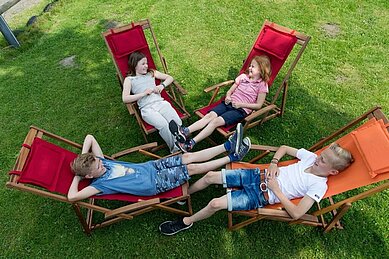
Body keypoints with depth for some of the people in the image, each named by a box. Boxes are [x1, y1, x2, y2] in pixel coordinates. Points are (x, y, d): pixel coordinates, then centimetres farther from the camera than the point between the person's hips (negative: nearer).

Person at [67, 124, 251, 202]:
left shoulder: (101, 161, 2)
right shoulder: (99, 184, -14)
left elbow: (90, 137, 3)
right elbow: (72, 196, -27)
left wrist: (83, 160, -8)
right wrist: (77, 177, -12)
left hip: (150, 167, 6)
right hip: (154, 183, -6)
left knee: (189, 157, -3)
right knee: (192, 168, -9)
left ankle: (229, 145, 4)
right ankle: (232, 157, 1)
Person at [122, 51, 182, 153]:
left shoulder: (151, 73, 24)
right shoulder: (129, 79, 12)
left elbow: (170, 78, 26)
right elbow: (125, 99, -2)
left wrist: (162, 85, 5)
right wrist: (144, 93, -6)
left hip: (161, 102, 4)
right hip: (146, 108, -4)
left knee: (177, 122, -26)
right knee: (163, 125, -32)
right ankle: (175, 149, -21)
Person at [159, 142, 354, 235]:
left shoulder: (319, 186, -13)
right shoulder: (312, 157, 3)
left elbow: (296, 214, -20)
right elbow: (284, 148, 15)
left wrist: (275, 189, -18)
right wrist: (274, 163, -2)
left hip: (262, 196, -6)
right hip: (259, 175, 6)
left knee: (215, 204, -19)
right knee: (210, 176, -2)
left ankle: (186, 222, 11)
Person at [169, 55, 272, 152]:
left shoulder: (262, 85, 0)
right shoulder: (243, 76, 15)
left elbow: (258, 105, -4)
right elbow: (230, 91, 18)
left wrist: (240, 104, -11)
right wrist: (228, 97, -5)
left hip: (241, 109, -5)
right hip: (229, 103, 5)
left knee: (216, 121, -26)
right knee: (210, 115, -21)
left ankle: (191, 143, -35)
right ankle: (185, 131, -36)